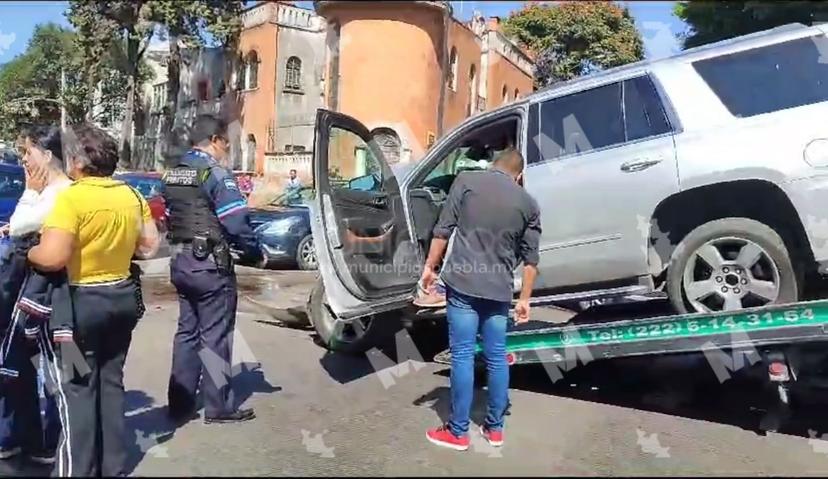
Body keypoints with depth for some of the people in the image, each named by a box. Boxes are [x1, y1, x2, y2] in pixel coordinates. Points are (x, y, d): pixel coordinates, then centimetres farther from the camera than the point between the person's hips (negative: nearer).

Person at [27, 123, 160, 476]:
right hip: (123, 296, 7)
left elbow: (52, 258, -25)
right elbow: (150, 246, 9)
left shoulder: (72, 197, -18)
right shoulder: (132, 196, 3)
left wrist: (27, 253, -6)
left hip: (82, 301, -6)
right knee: (111, 381, 16)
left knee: (78, 388, 5)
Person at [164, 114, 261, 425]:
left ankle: (179, 403, 21)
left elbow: (172, 218, 13)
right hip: (209, 265, -8)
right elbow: (237, 223, -19)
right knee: (214, 336, 1)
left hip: (180, 263, 8)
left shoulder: (172, 175, 12)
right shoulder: (216, 174, -14)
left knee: (187, 332, 15)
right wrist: (255, 252, -6)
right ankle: (219, 407, 10)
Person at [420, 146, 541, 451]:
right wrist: (524, 299, 15)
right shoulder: (528, 203, 9)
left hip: (463, 284, -2)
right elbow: (530, 258, 8)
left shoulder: (466, 181, 2)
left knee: (462, 356, 2)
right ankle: (495, 428, 24)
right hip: (499, 291, 3)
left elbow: (443, 229, -2)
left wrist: (430, 266, 7)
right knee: (496, 358, 12)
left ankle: (458, 432, 11)